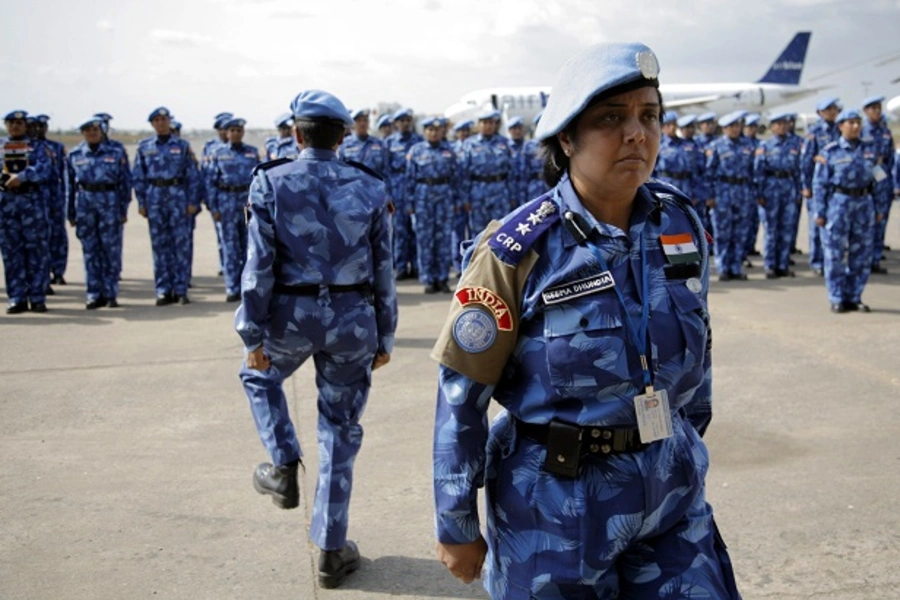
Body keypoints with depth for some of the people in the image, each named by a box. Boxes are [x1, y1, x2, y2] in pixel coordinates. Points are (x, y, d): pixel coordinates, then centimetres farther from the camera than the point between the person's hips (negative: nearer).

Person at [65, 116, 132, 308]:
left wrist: (123, 210, -1)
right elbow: (70, 186, 10)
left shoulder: (115, 153, 5)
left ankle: (111, 294, 7)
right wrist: (70, 213, 8)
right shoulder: (74, 155, 9)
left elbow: (125, 182, 5)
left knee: (111, 249, -1)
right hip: (85, 204, 2)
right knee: (90, 250, 4)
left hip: (109, 202, -1)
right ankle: (94, 295, 10)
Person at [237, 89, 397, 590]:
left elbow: (260, 266, -9)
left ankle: (284, 468, 22)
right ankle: (332, 550, 18)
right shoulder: (370, 188, 1)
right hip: (352, 319, 1)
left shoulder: (272, 182, -4)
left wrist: (254, 335, -3)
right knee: (341, 430, 11)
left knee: (261, 377, 33)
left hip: (291, 314, -1)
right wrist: (385, 337, 11)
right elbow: (384, 272, 2)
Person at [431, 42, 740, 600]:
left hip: (673, 494, 4)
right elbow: (461, 393, -11)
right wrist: (457, 525, -7)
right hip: (557, 502, -4)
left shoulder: (681, 224, -2)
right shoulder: (517, 251, -16)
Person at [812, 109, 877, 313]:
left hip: (864, 204, 4)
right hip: (838, 202, -4)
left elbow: (876, 180, 15)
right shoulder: (830, 152, 0)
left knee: (862, 254, 5)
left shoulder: (870, 150, 11)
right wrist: (819, 212, -8)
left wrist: (878, 209, 10)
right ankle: (837, 299, 6)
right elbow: (819, 184, -2)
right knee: (835, 253, -2)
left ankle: (854, 297, 15)